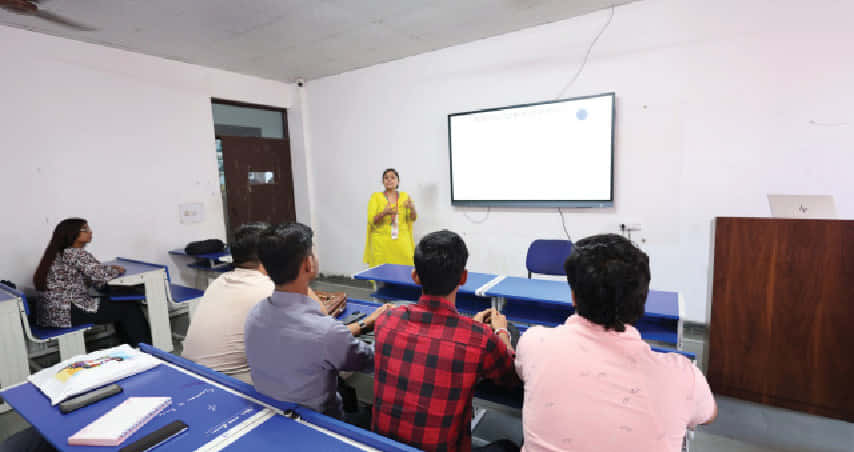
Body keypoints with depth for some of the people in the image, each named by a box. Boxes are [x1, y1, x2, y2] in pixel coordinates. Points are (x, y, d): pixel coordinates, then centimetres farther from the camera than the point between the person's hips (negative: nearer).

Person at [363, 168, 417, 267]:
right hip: (381, 242, -1)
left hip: (401, 242, 2)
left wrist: (412, 208, -15)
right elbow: (371, 221, -4)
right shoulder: (376, 196, 3)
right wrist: (384, 213, -22)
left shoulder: (405, 196, 8)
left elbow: (413, 219, 6)